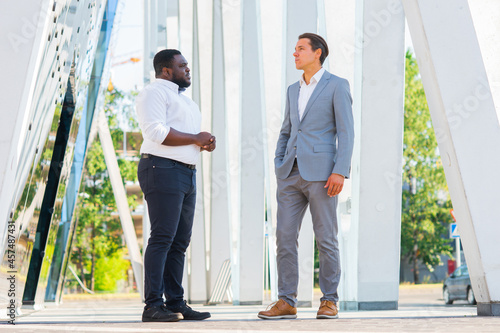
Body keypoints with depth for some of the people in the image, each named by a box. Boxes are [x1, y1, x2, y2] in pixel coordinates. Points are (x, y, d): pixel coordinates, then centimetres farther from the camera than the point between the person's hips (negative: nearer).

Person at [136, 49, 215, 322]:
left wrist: (207, 142, 5)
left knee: (180, 241, 7)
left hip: (186, 174, 10)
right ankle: (153, 306, -15)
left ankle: (176, 303, 9)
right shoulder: (154, 93, -4)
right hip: (162, 169, -10)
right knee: (162, 238, -14)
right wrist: (196, 139, -12)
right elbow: (156, 131, -18)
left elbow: (196, 138, 29)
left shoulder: (184, 100, 26)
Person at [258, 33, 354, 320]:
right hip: (291, 175, 6)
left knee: (326, 239, -3)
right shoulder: (294, 90, 20)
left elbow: (346, 132, -7)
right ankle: (286, 303, 3)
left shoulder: (337, 85, 0)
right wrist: (278, 167, 11)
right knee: (285, 237, 0)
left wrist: (340, 172, -16)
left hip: (321, 173, -6)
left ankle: (330, 301, 6)